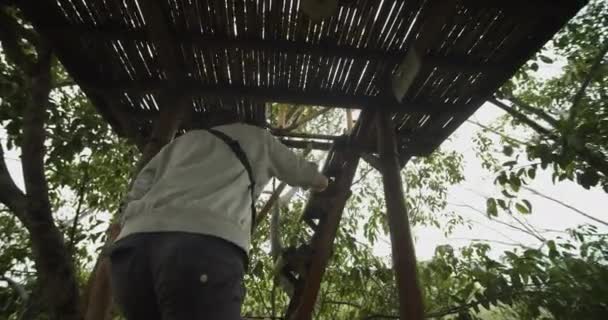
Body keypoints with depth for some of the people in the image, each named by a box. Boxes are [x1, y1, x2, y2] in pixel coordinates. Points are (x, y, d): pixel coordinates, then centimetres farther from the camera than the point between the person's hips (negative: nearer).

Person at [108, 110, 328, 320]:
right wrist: (319, 180, 65)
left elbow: (134, 198, 23)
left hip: (133, 244, 6)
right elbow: (307, 176, 43)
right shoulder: (256, 137, 30)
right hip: (205, 243, -5)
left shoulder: (182, 140, 36)